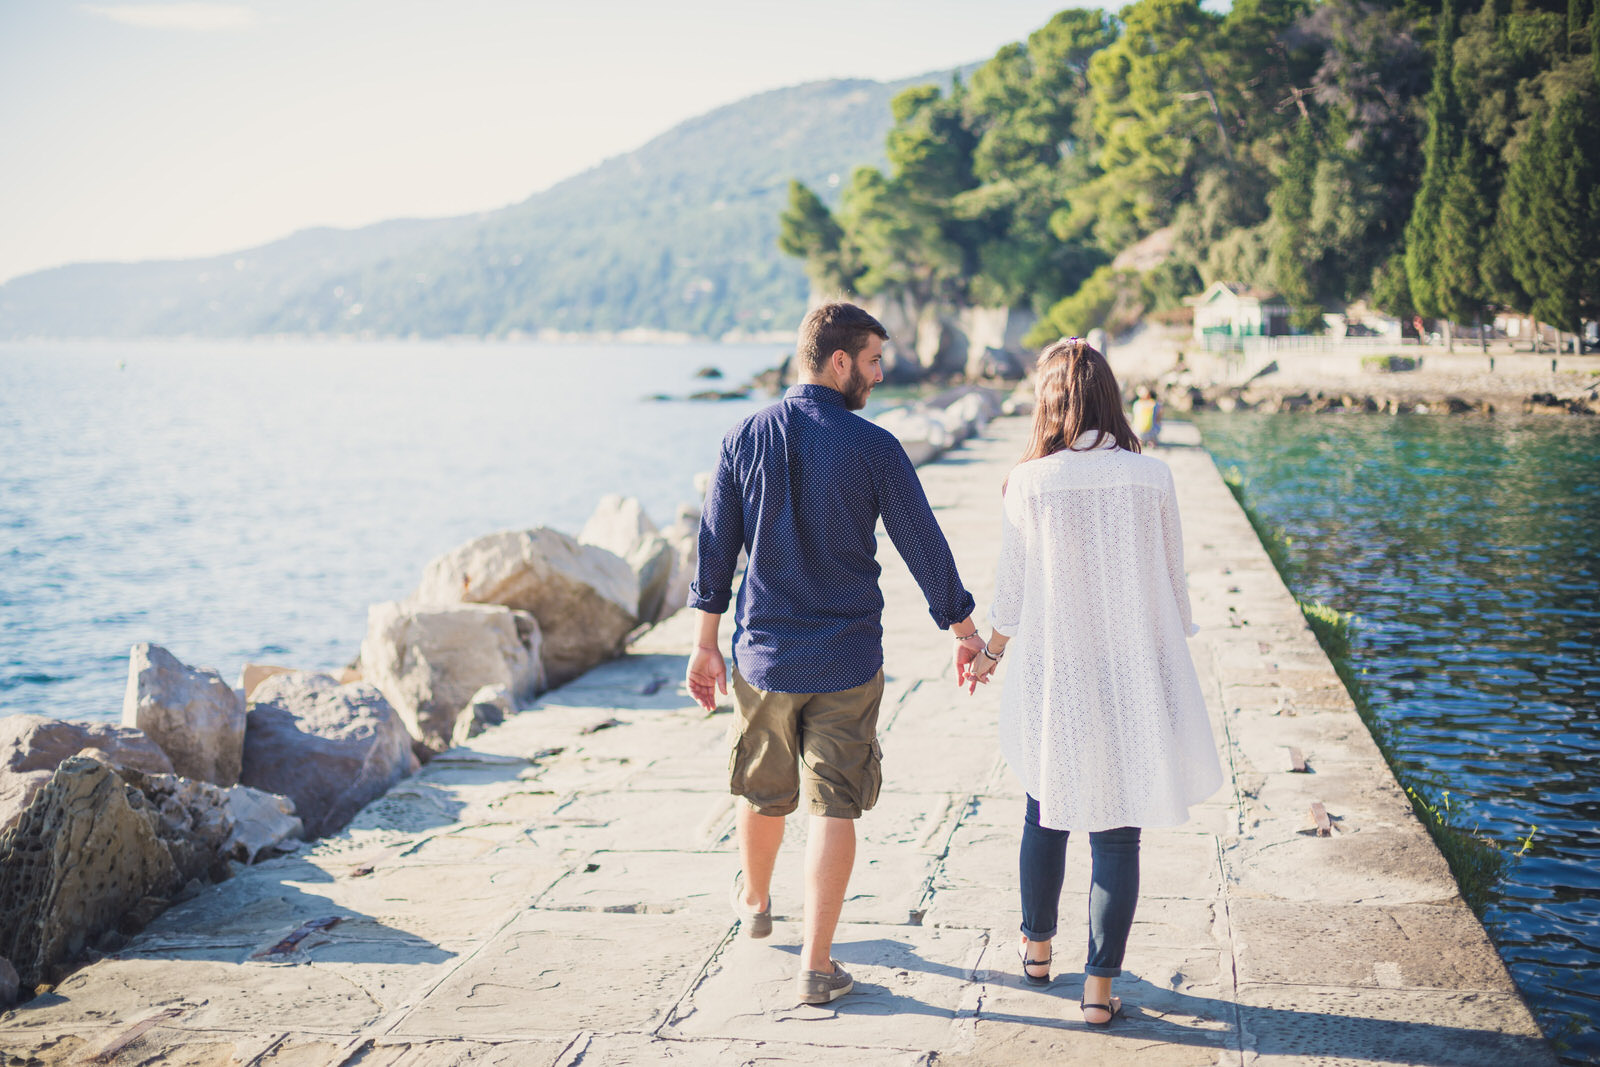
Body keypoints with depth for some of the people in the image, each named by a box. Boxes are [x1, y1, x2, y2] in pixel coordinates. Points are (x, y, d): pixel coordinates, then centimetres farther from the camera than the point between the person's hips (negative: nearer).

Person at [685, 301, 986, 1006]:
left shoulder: (746, 437, -2)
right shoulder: (872, 447, -11)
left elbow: (716, 545, 2)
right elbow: (924, 545, -5)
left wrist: (706, 645, 10)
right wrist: (964, 631, 8)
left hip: (763, 653, 3)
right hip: (846, 660, -3)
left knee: (764, 793, 22)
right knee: (834, 808, 3)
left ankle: (754, 902, 47)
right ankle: (816, 965, 4)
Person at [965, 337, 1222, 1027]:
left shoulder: (1027, 483, -8)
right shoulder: (1151, 479, -5)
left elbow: (1012, 592, 0)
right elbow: (1172, 586, 1)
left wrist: (989, 656, 17)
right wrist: (1167, 658, 16)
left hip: (1052, 676, 1)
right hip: (1134, 678, 0)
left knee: (1047, 812, 20)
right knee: (1117, 831, 5)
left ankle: (1037, 948, 37)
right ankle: (1100, 985, 8)